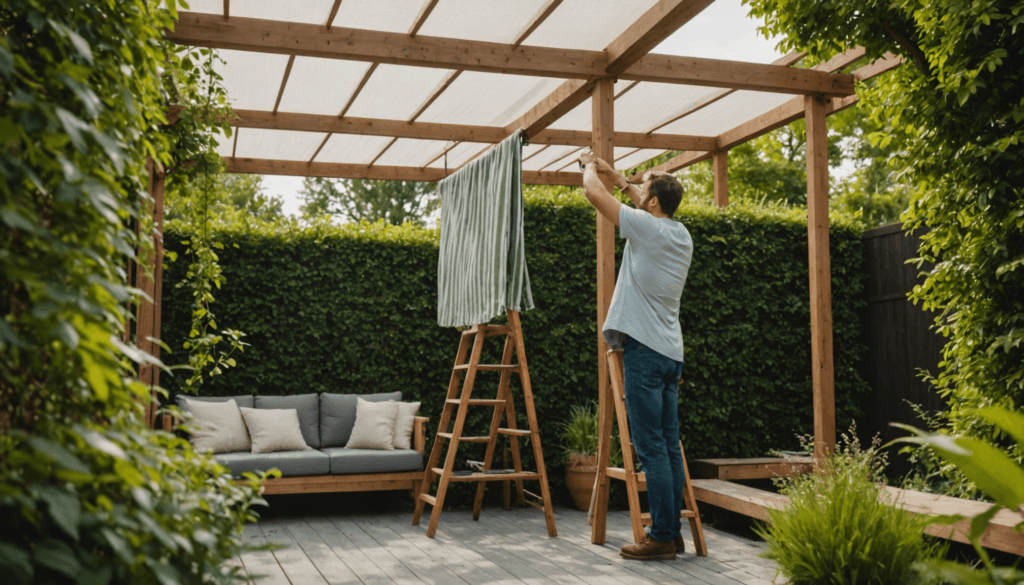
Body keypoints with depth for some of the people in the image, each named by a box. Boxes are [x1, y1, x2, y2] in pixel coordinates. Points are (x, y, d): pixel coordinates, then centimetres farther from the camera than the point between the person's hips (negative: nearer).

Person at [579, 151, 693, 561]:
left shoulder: (646, 228, -10)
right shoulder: (681, 234, 13)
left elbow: (592, 192, -2)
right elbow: (647, 208, 34)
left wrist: (590, 167, 18)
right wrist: (618, 178, 37)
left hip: (644, 350, -8)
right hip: (671, 353, 8)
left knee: (651, 448, -6)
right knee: (669, 446, 10)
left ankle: (661, 537, -3)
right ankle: (673, 531, 15)